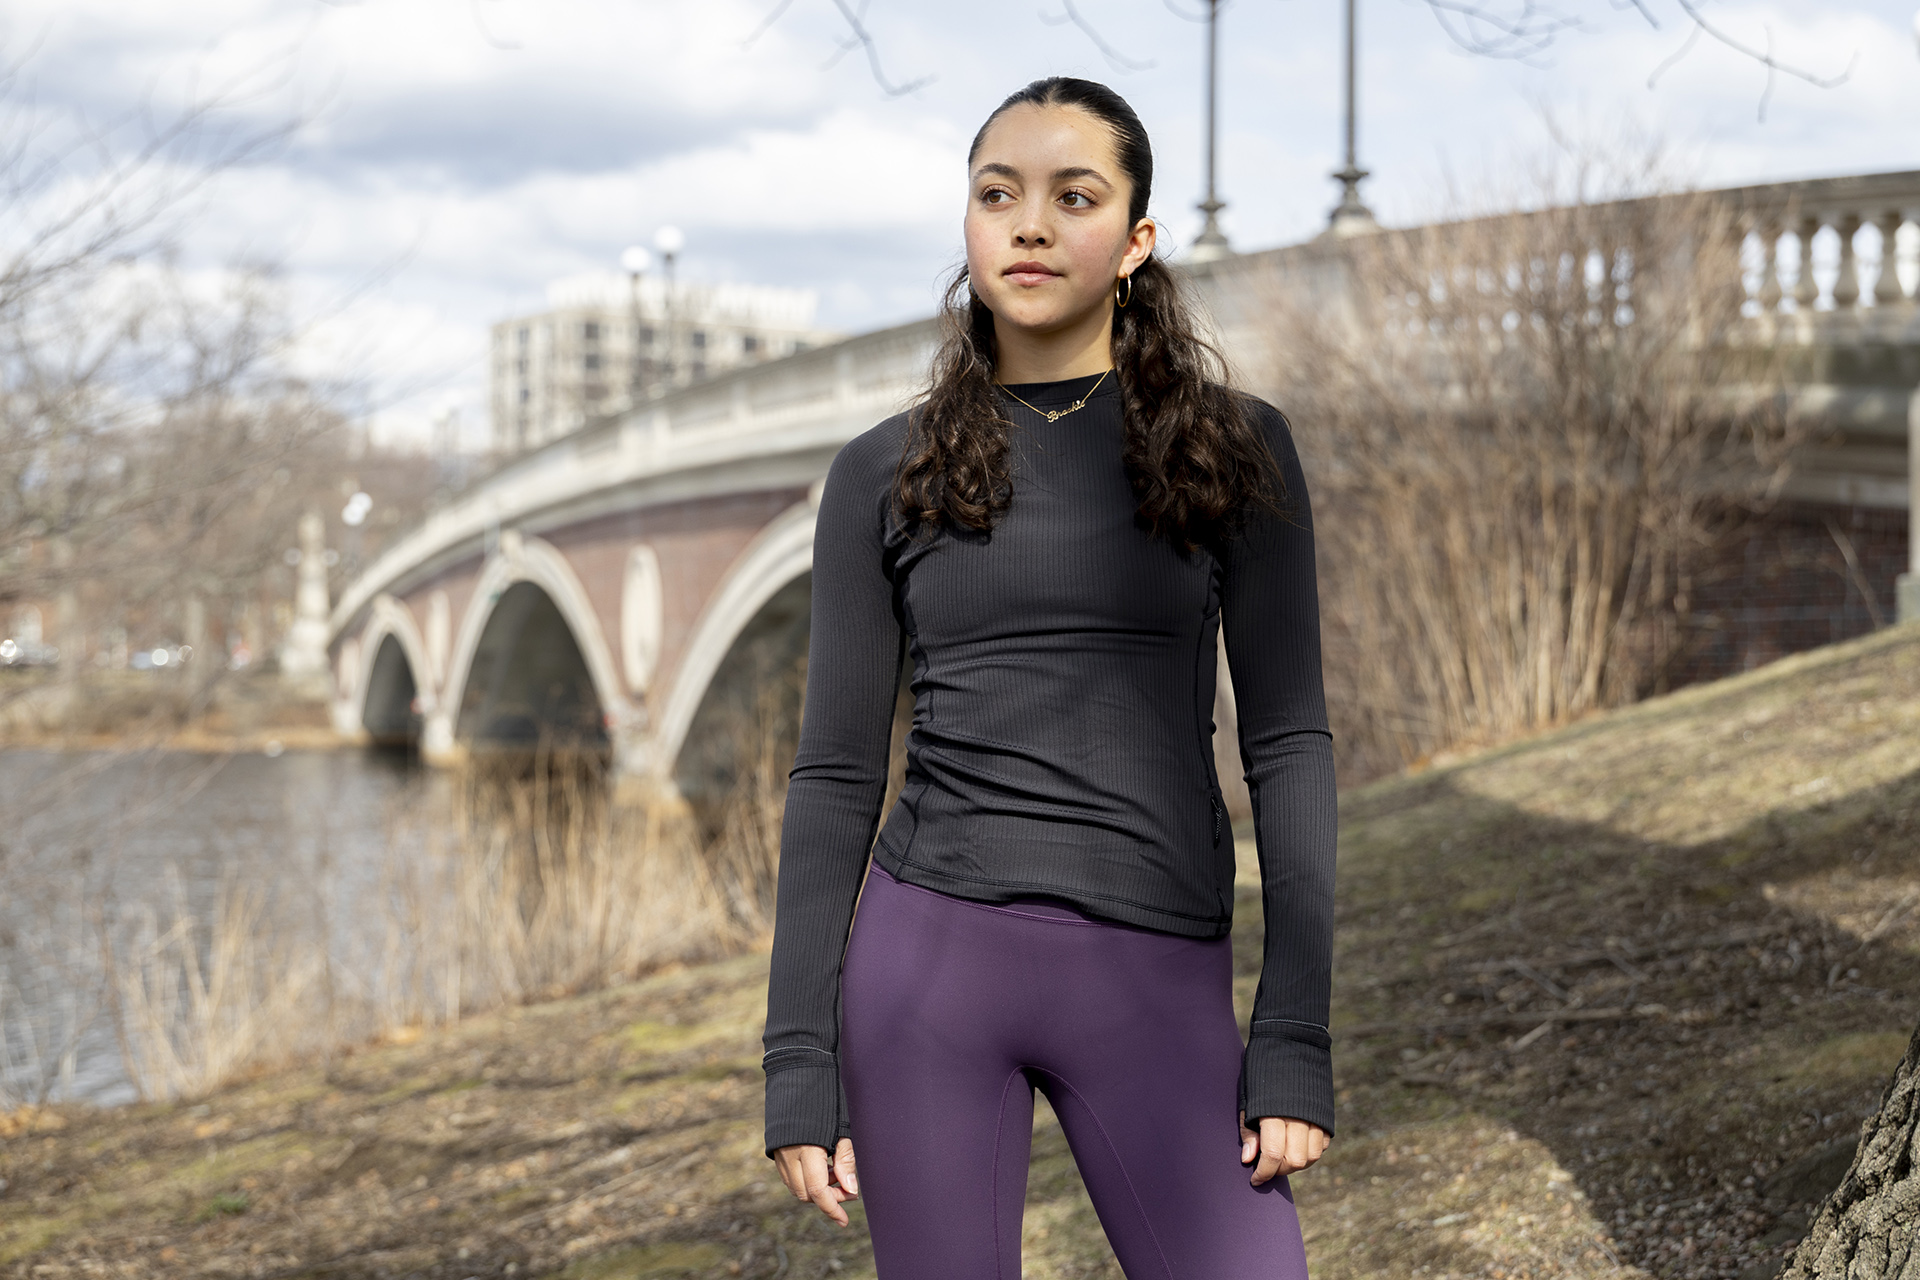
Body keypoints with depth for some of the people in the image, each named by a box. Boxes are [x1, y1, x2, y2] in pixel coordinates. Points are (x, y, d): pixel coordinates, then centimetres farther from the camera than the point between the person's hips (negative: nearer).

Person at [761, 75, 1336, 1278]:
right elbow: (838, 775, 5)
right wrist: (798, 1064, 0)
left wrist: (1298, 1038, -6)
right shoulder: (884, 476, 5)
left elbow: (1289, 739, 1)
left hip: (1156, 989, 0)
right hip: (928, 953, 0)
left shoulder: (1235, 447, 4)